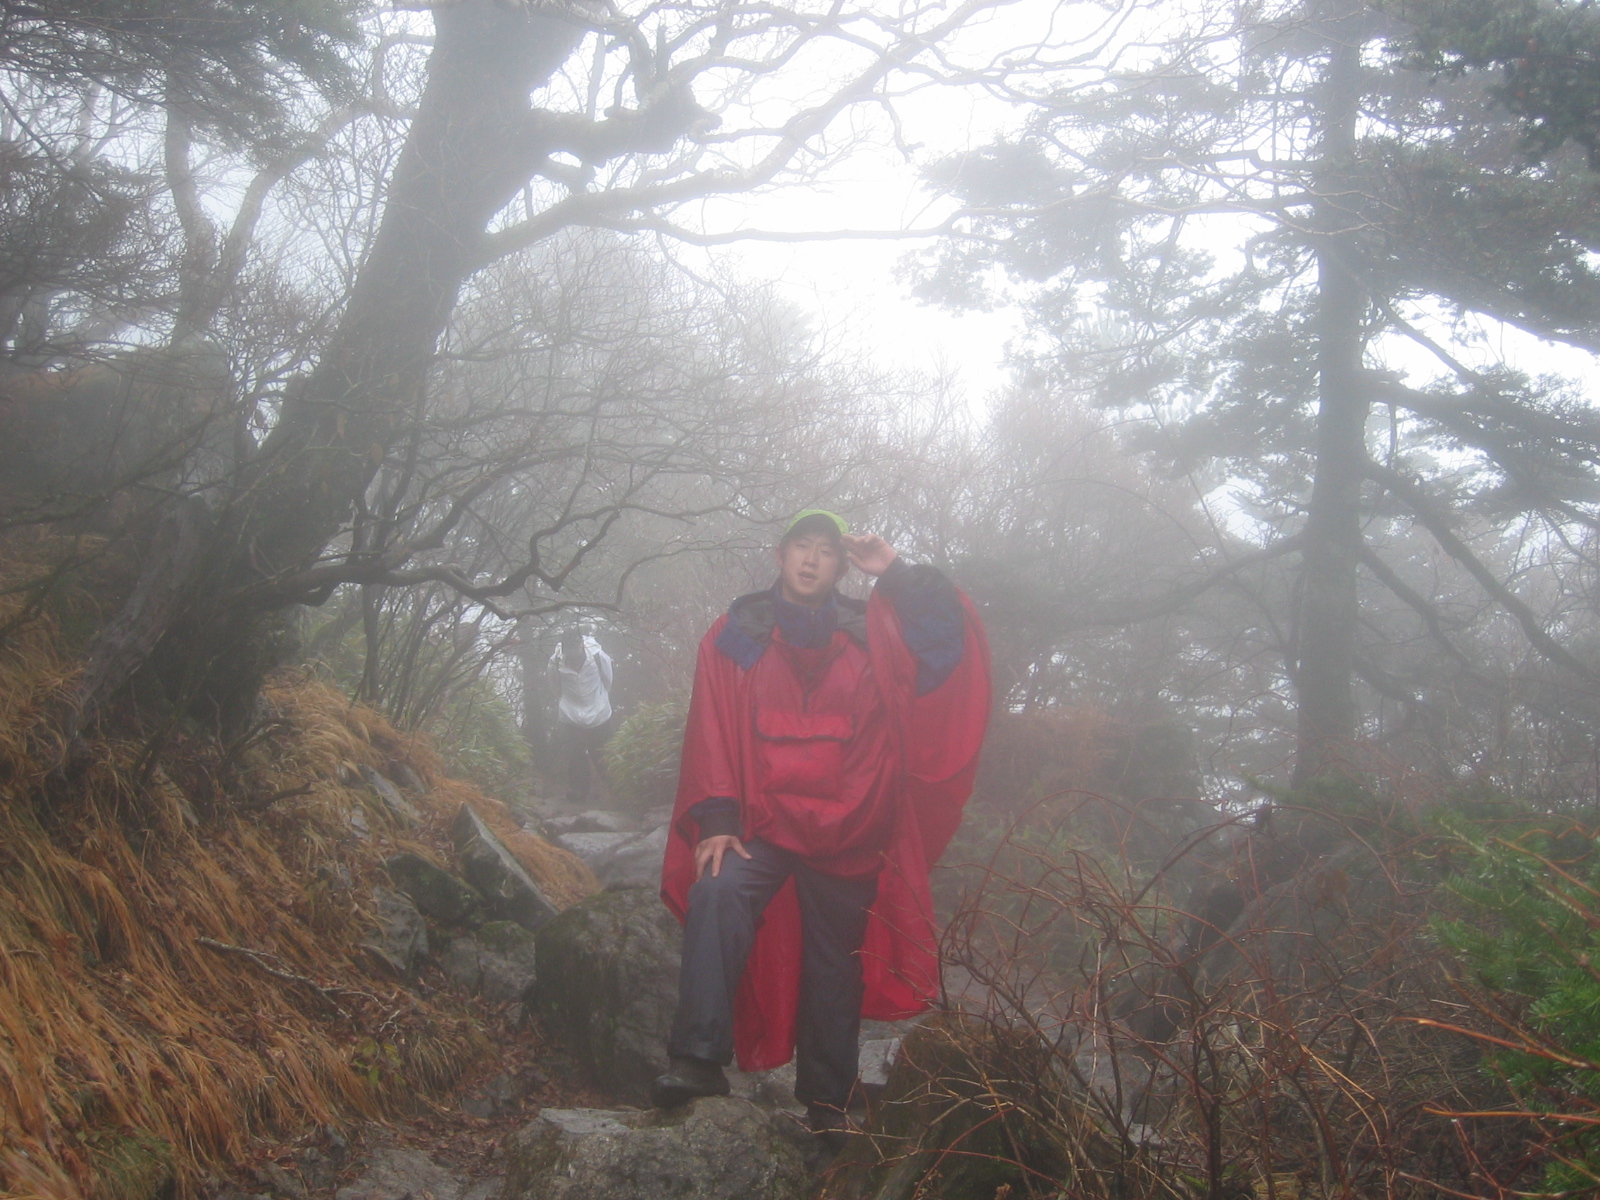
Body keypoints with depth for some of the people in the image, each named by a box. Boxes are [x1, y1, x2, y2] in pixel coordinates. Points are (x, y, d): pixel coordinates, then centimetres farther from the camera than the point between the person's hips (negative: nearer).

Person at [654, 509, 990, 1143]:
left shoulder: (871, 634, 9)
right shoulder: (736, 634, 6)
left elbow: (951, 634, -3)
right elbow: (711, 732, -1)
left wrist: (897, 571, -7)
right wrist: (715, 820, -12)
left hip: (848, 835, 2)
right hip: (762, 824, -2)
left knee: (836, 969, 9)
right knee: (716, 894, -30)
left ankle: (827, 1103, 24)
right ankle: (698, 1060, -30)